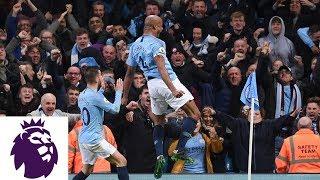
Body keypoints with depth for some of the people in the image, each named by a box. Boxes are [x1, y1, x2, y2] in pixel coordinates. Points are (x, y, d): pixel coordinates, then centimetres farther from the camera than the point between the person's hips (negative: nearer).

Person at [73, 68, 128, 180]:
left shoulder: (82, 96, 10)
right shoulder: (94, 96, -16)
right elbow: (115, 109, -12)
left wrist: (102, 89, 35)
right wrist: (119, 92, -1)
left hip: (83, 138, 9)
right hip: (94, 139, -9)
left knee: (87, 170, 20)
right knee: (121, 161, -6)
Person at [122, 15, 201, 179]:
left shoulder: (135, 45, 14)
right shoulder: (156, 43, -9)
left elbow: (129, 73, 20)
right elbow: (161, 69, -22)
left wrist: (125, 97, 28)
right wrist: (173, 89, -30)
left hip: (152, 84, 8)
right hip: (167, 82, -8)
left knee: (158, 122, 21)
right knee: (195, 114, -6)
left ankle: (159, 156, 4)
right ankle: (180, 150, -14)